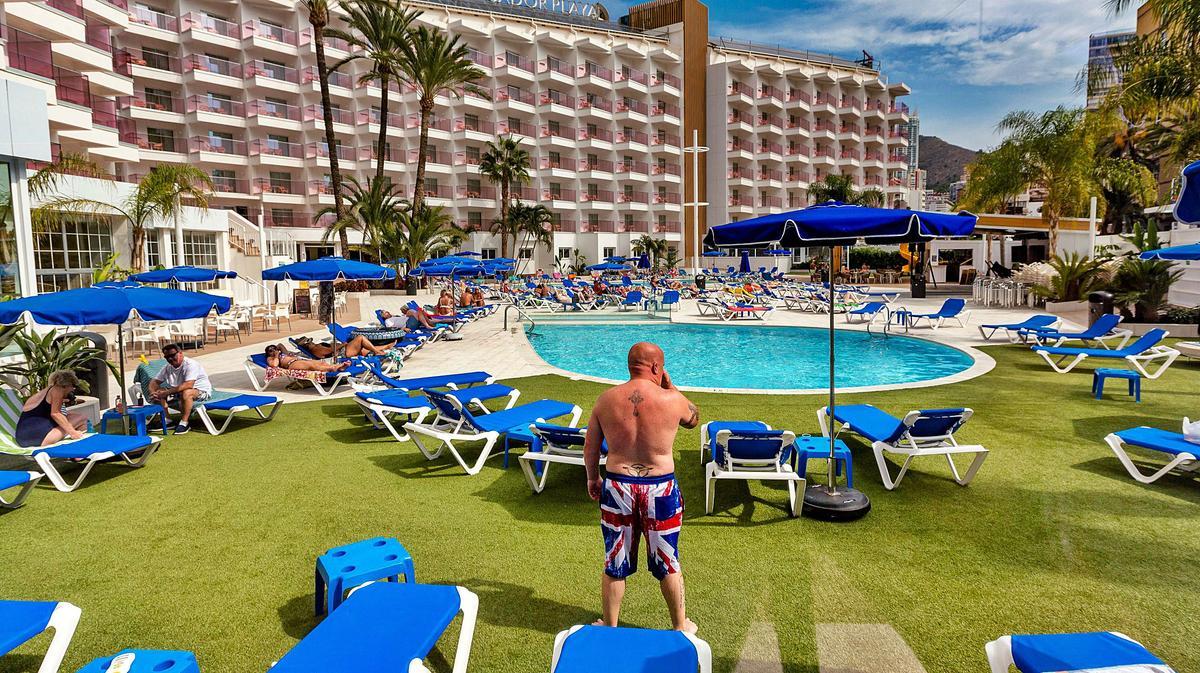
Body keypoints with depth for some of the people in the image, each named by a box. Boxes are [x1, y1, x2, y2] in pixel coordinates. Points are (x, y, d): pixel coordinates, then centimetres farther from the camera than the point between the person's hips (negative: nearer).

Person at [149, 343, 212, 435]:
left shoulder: (190, 364, -23)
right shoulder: (168, 367, 1)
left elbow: (188, 385, -36)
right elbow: (154, 381, 7)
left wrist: (167, 392, -36)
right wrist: (153, 393, -16)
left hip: (201, 391, -8)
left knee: (186, 393, -39)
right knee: (158, 392, -5)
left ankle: (184, 423, -27)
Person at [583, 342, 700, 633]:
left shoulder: (607, 399, -6)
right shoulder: (672, 399, -12)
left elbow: (590, 447, 3)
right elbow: (694, 419, 11)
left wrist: (592, 478, 19)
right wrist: (669, 385, 11)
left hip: (617, 488, 1)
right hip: (660, 490, -1)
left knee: (614, 564, 16)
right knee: (668, 564, 18)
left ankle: (610, 625, 33)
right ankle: (680, 625, 35)